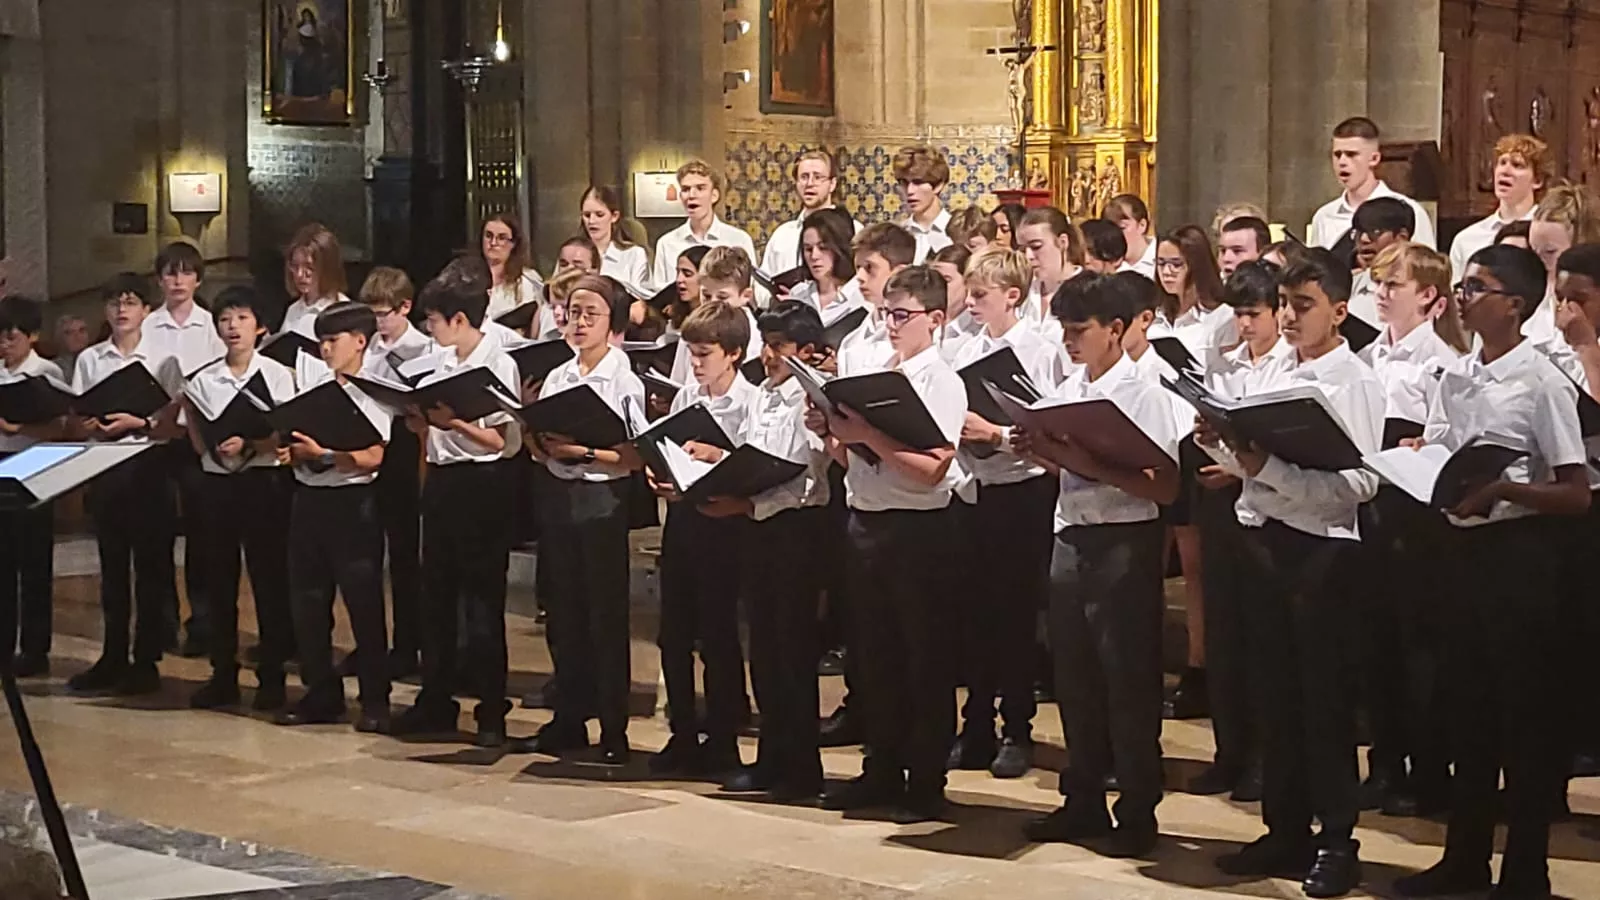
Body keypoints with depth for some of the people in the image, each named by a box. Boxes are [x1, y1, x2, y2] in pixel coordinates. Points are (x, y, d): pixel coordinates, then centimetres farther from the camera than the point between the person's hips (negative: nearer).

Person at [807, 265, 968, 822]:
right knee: (876, 652, 14)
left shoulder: (941, 382, -8)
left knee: (926, 657, 3)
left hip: (920, 528, -7)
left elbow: (931, 469, -19)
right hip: (865, 521, 7)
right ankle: (883, 770, 24)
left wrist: (868, 435, -21)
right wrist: (832, 434, -3)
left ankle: (926, 781, 10)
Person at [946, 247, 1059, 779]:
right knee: (975, 611, 10)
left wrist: (995, 433, -21)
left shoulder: (1038, 352, -9)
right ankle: (976, 729, 19)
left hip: (1023, 490, -6)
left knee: (1016, 614, 2)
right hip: (976, 489, 6)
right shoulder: (966, 353, 9)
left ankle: (1017, 732, 11)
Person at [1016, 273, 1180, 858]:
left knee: (1128, 682, 1)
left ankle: (1137, 814, 10)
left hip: (1124, 543, -7)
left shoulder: (1144, 395, -10)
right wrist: (1042, 453, -4)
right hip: (1071, 539, 7)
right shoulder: (1068, 391, 10)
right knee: (1074, 677, 13)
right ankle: (1083, 803, 24)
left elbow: (1165, 487, -17)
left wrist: (1090, 464, -23)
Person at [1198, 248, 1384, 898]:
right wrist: (1221, 445, -2)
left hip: (1320, 547, -7)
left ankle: (1337, 842, 10)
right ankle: (1286, 831, 22)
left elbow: (1358, 484, -18)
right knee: (1274, 693, 12)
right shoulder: (1277, 379, 13)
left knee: (1324, 698, 0)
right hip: (1263, 538, 7)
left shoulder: (1355, 384, -8)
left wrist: (1268, 468, -24)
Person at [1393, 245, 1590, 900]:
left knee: (1527, 711, 2)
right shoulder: (1455, 378, 9)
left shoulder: (1542, 382, -11)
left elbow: (1576, 496, -11)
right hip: (1465, 546, 7)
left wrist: (1503, 488, -23)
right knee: (1469, 705, 14)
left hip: (1520, 549, -7)